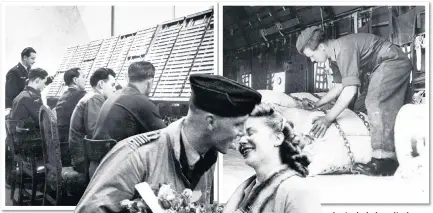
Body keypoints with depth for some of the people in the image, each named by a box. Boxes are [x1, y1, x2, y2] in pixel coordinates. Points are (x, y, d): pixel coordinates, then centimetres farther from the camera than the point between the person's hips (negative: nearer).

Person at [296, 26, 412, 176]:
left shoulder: (344, 49, -27)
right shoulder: (338, 50, 3)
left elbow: (350, 90, -32)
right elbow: (345, 84, 15)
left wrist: (328, 118, -31)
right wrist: (320, 103, 16)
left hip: (393, 61, -10)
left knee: (375, 102, -22)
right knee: (388, 110, 9)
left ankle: (384, 159, -28)